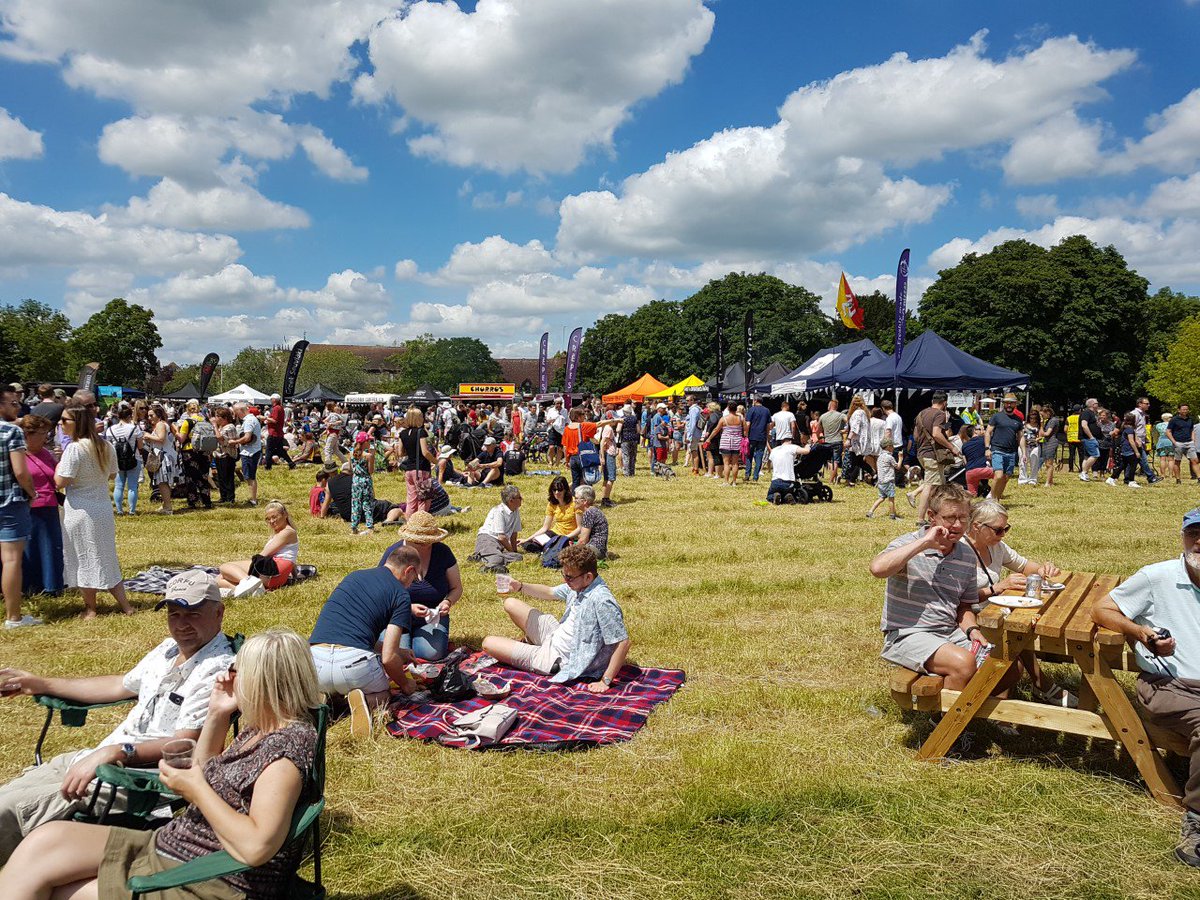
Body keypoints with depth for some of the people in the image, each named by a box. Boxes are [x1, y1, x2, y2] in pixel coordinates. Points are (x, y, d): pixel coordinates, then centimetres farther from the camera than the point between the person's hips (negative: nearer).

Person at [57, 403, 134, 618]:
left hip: (80, 511, -7)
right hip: (104, 509, 7)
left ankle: (90, 608, 17)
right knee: (106, 558, 16)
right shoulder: (106, 446, 3)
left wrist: (59, 465, -2)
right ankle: (124, 604, 14)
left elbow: (60, 482, -19)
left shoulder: (74, 448, -19)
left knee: (84, 560, 7)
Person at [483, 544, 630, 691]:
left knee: (488, 643, -4)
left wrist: (605, 681, -29)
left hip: (556, 661, -9)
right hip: (555, 634, 9)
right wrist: (520, 587, -4)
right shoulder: (578, 585, -5)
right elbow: (549, 593, 12)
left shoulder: (602, 601, -32)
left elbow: (623, 642, -30)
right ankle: (530, 641, 39)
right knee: (510, 604, 18)